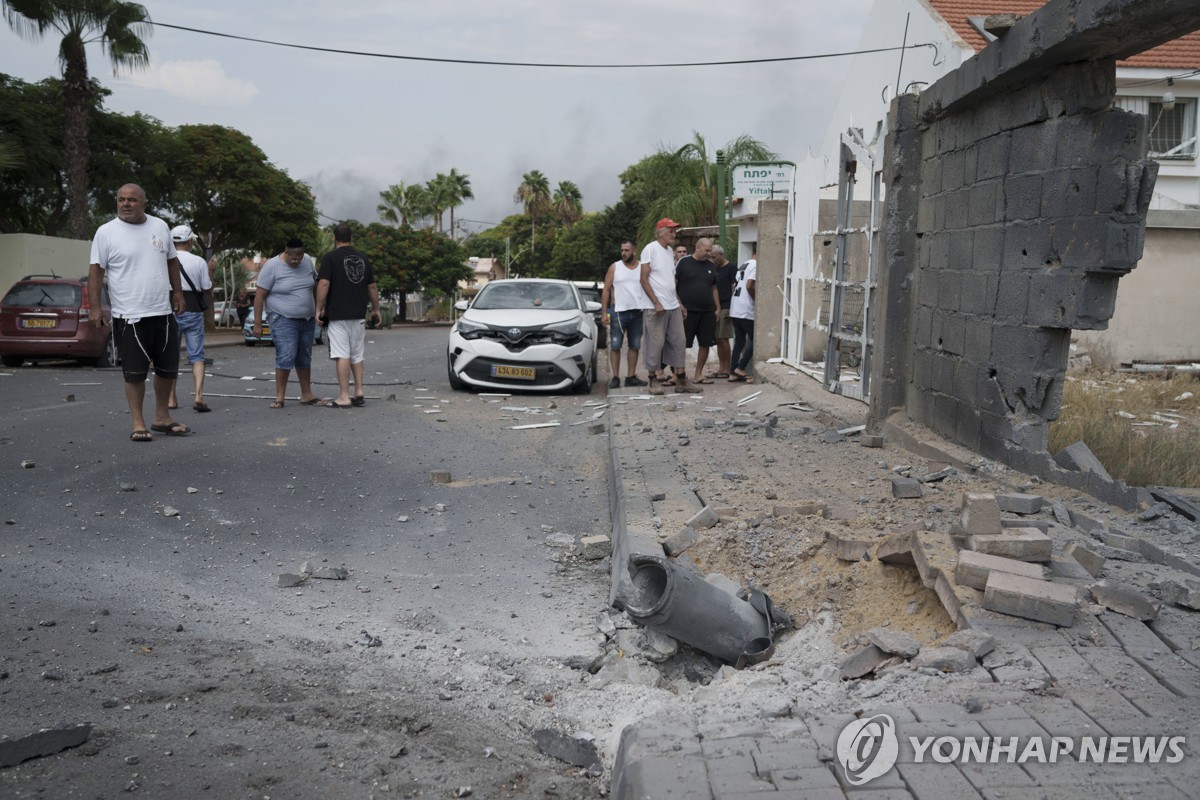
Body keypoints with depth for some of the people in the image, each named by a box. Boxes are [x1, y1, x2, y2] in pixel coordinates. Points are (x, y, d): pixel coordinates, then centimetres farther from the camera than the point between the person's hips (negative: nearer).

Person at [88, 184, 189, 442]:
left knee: (168, 369, 11)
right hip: (129, 316, -4)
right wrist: (94, 307, -13)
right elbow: (96, 270, -7)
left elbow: (171, 260, 18)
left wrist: (177, 291, 13)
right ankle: (138, 423, 9)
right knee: (134, 372, -1)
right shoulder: (106, 232, -4)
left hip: (163, 313, 5)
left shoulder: (160, 226, 8)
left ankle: (162, 418, 25)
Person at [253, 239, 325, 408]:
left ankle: (306, 395, 20)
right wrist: (257, 323, -13)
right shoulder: (272, 266, -13)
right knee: (286, 357, -15)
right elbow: (259, 296, -11)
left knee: (304, 358, 12)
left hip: (307, 319, 6)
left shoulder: (307, 262, 2)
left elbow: (314, 286, 17)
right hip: (283, 319, -6)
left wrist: (317, 310, 17)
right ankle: (279, 397, -7)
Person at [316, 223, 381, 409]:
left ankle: (344, 397, -6)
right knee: (357, 355, 14)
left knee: (342, 355, -6)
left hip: (337, 315, -5)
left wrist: (319, 308, -7)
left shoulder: (330, 258, -5)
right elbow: (372, 287, 14)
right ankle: (359, 393, 11)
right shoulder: (362, 258, 11)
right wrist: (375, 309, 23)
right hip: (358, 315, 5)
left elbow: (324, 284, -14)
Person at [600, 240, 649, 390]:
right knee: (615, 345, -4)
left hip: (638, 312, 2)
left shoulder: (642, 268, 7)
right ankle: (615, 377, 0)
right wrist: (605, 312, -4)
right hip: (619, 311, -2)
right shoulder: (614, 267, 4)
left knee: (634, 346, 6)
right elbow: (606, 290, 3)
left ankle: (631, 376, 13)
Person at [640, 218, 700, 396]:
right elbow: (644, 279, -11)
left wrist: (679, 302, 16)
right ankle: (653, 380, 7)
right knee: (655, 343, -3)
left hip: (673, 307, 8)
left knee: (677, 342, 6)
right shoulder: (650, 249, -7)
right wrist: (656, 303, -17)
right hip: (656, 307, -8)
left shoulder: (670, 251, 16)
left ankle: (681, 381, 9)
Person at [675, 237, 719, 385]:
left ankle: (698, 374, 16)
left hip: (707, 312, 5)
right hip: (687, 311, -5)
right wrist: (679, 305, -11)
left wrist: (718, 308, 13)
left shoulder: (711, 266, 13)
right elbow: (673, 284, -4)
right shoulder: (684, 262, -2)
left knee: (705, 344, 6)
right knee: (682, 344, -2)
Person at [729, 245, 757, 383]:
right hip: (746, 311, -8)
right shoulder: (755, 265, -9)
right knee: (755, 340, 1)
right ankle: (740, 368, -3)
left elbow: (734, 286, 19)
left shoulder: (743, 265, 18)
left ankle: (734, 373, 9)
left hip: (735, 310, 8)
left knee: (739, 341, 11)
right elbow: (749, 286, -20)